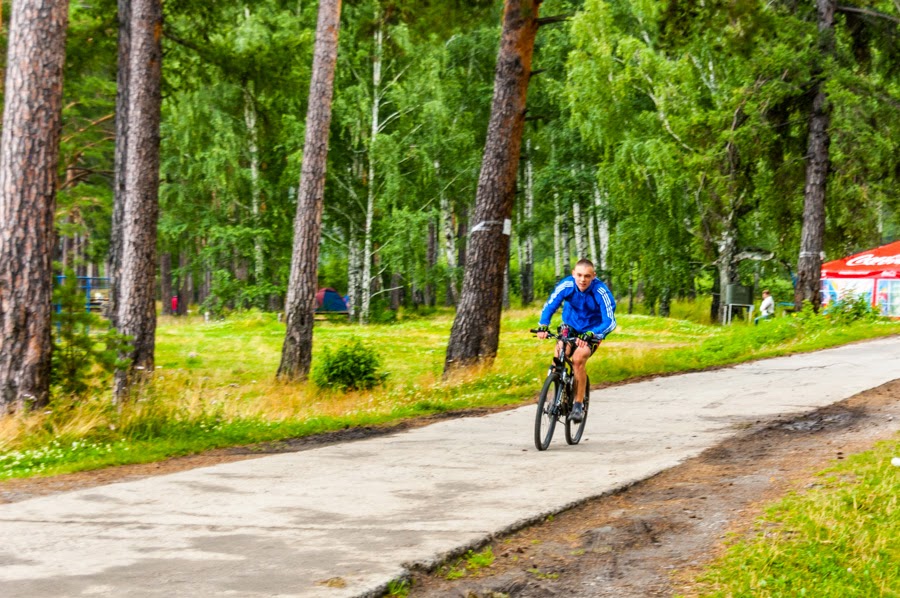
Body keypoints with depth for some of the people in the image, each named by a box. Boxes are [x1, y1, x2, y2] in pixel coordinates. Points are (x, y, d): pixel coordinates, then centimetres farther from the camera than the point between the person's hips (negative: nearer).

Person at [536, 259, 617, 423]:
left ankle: (579, 405, -14)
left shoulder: (601, 292, -30)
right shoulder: (566, 285, -22)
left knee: (578, 359, -26)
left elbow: (610, 322, -33)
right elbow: (549, 306, -18)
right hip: (570, 326, 3)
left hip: (592, 331, -3)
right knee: (558, 355, -22)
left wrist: (589, 336, -49)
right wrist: (543, 326, -37)